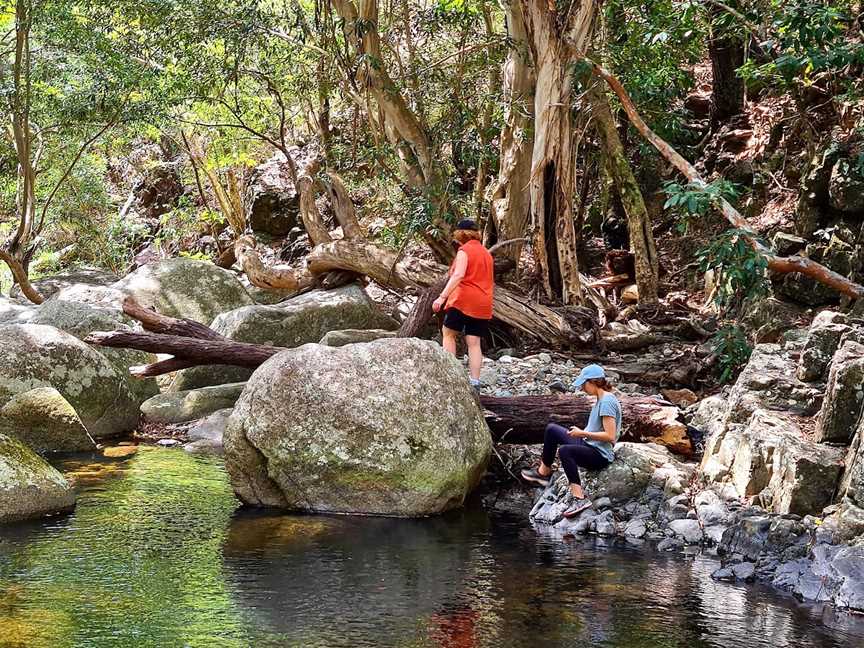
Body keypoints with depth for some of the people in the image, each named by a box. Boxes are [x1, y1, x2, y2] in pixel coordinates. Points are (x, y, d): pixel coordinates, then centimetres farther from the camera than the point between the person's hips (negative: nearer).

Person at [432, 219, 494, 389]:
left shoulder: (464, 251, -5)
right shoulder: (486, 253, 19)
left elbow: (458, 275, -21)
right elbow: (491, 283, 25)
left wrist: (442, 297, -26)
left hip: (464, 300, -6)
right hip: (483, 305, 7)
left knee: (448, 333, 8)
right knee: (474, 342, 3)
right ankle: (475, 382, -4)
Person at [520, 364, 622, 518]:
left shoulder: (607, 401, -18)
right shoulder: (601, 399, 11)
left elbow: (610, 436, -24)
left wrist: (583, 433, -19)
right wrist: (581, 432, 7)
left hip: (600, 455, -10)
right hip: (589, 446, 10)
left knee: (564, 450, -35)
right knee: (551, 429, 11)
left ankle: (579, 498, -36)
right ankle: (543, 472, 21)